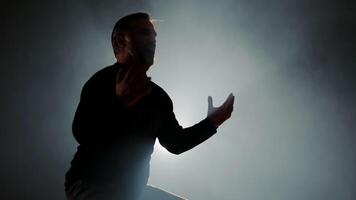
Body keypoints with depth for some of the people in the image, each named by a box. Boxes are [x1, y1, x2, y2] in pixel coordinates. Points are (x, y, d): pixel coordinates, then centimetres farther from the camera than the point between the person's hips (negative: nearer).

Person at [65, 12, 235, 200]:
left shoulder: (158, 96, 10)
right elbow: (82, 134, -26)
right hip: (90, 184, -8)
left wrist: (211, 122, 3)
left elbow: (175, 142, 12)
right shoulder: (102, 80, -14)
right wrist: (119, 103, -39)